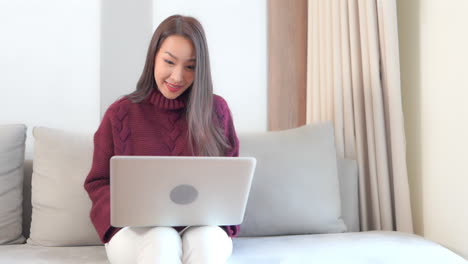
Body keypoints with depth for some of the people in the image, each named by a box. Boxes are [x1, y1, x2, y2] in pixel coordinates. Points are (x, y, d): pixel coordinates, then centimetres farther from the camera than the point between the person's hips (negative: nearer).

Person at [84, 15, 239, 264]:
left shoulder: (217, 110, 4)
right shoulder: (120, 113, 2)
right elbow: (98, 183, 6)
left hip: (202, 226, 1)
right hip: (136, 228, 0)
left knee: (205, 241, -34)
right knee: (163, 242, -34)